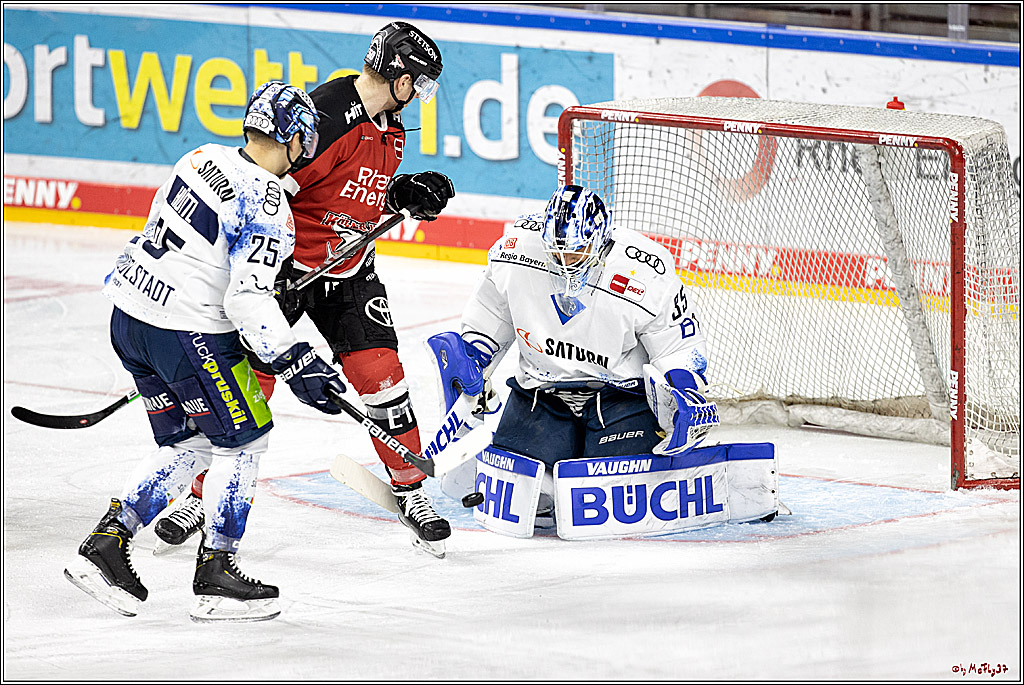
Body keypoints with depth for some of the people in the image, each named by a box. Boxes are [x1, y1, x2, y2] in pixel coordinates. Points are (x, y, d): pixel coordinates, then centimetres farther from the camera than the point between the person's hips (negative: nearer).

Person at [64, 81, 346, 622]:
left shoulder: (203, 158, 8)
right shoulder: (269, 208, -16)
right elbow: (248, 299, -23)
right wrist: (297, 364, -19)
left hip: (129, 315, 8)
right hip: (188, 333, -8)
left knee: (187, 445, 18)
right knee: (242, 440, 7)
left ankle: (106, 542, 12)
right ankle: (215, 578, 7)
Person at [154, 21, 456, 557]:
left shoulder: (388, 129, 4)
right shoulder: (325, 119, -26)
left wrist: (409, 193, -1)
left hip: (348, 271, 7)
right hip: (284, 263, -6)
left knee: (380, 374, -3)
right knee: (250, 380, -3)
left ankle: (410, 492, 9)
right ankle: (203, 497, 11)